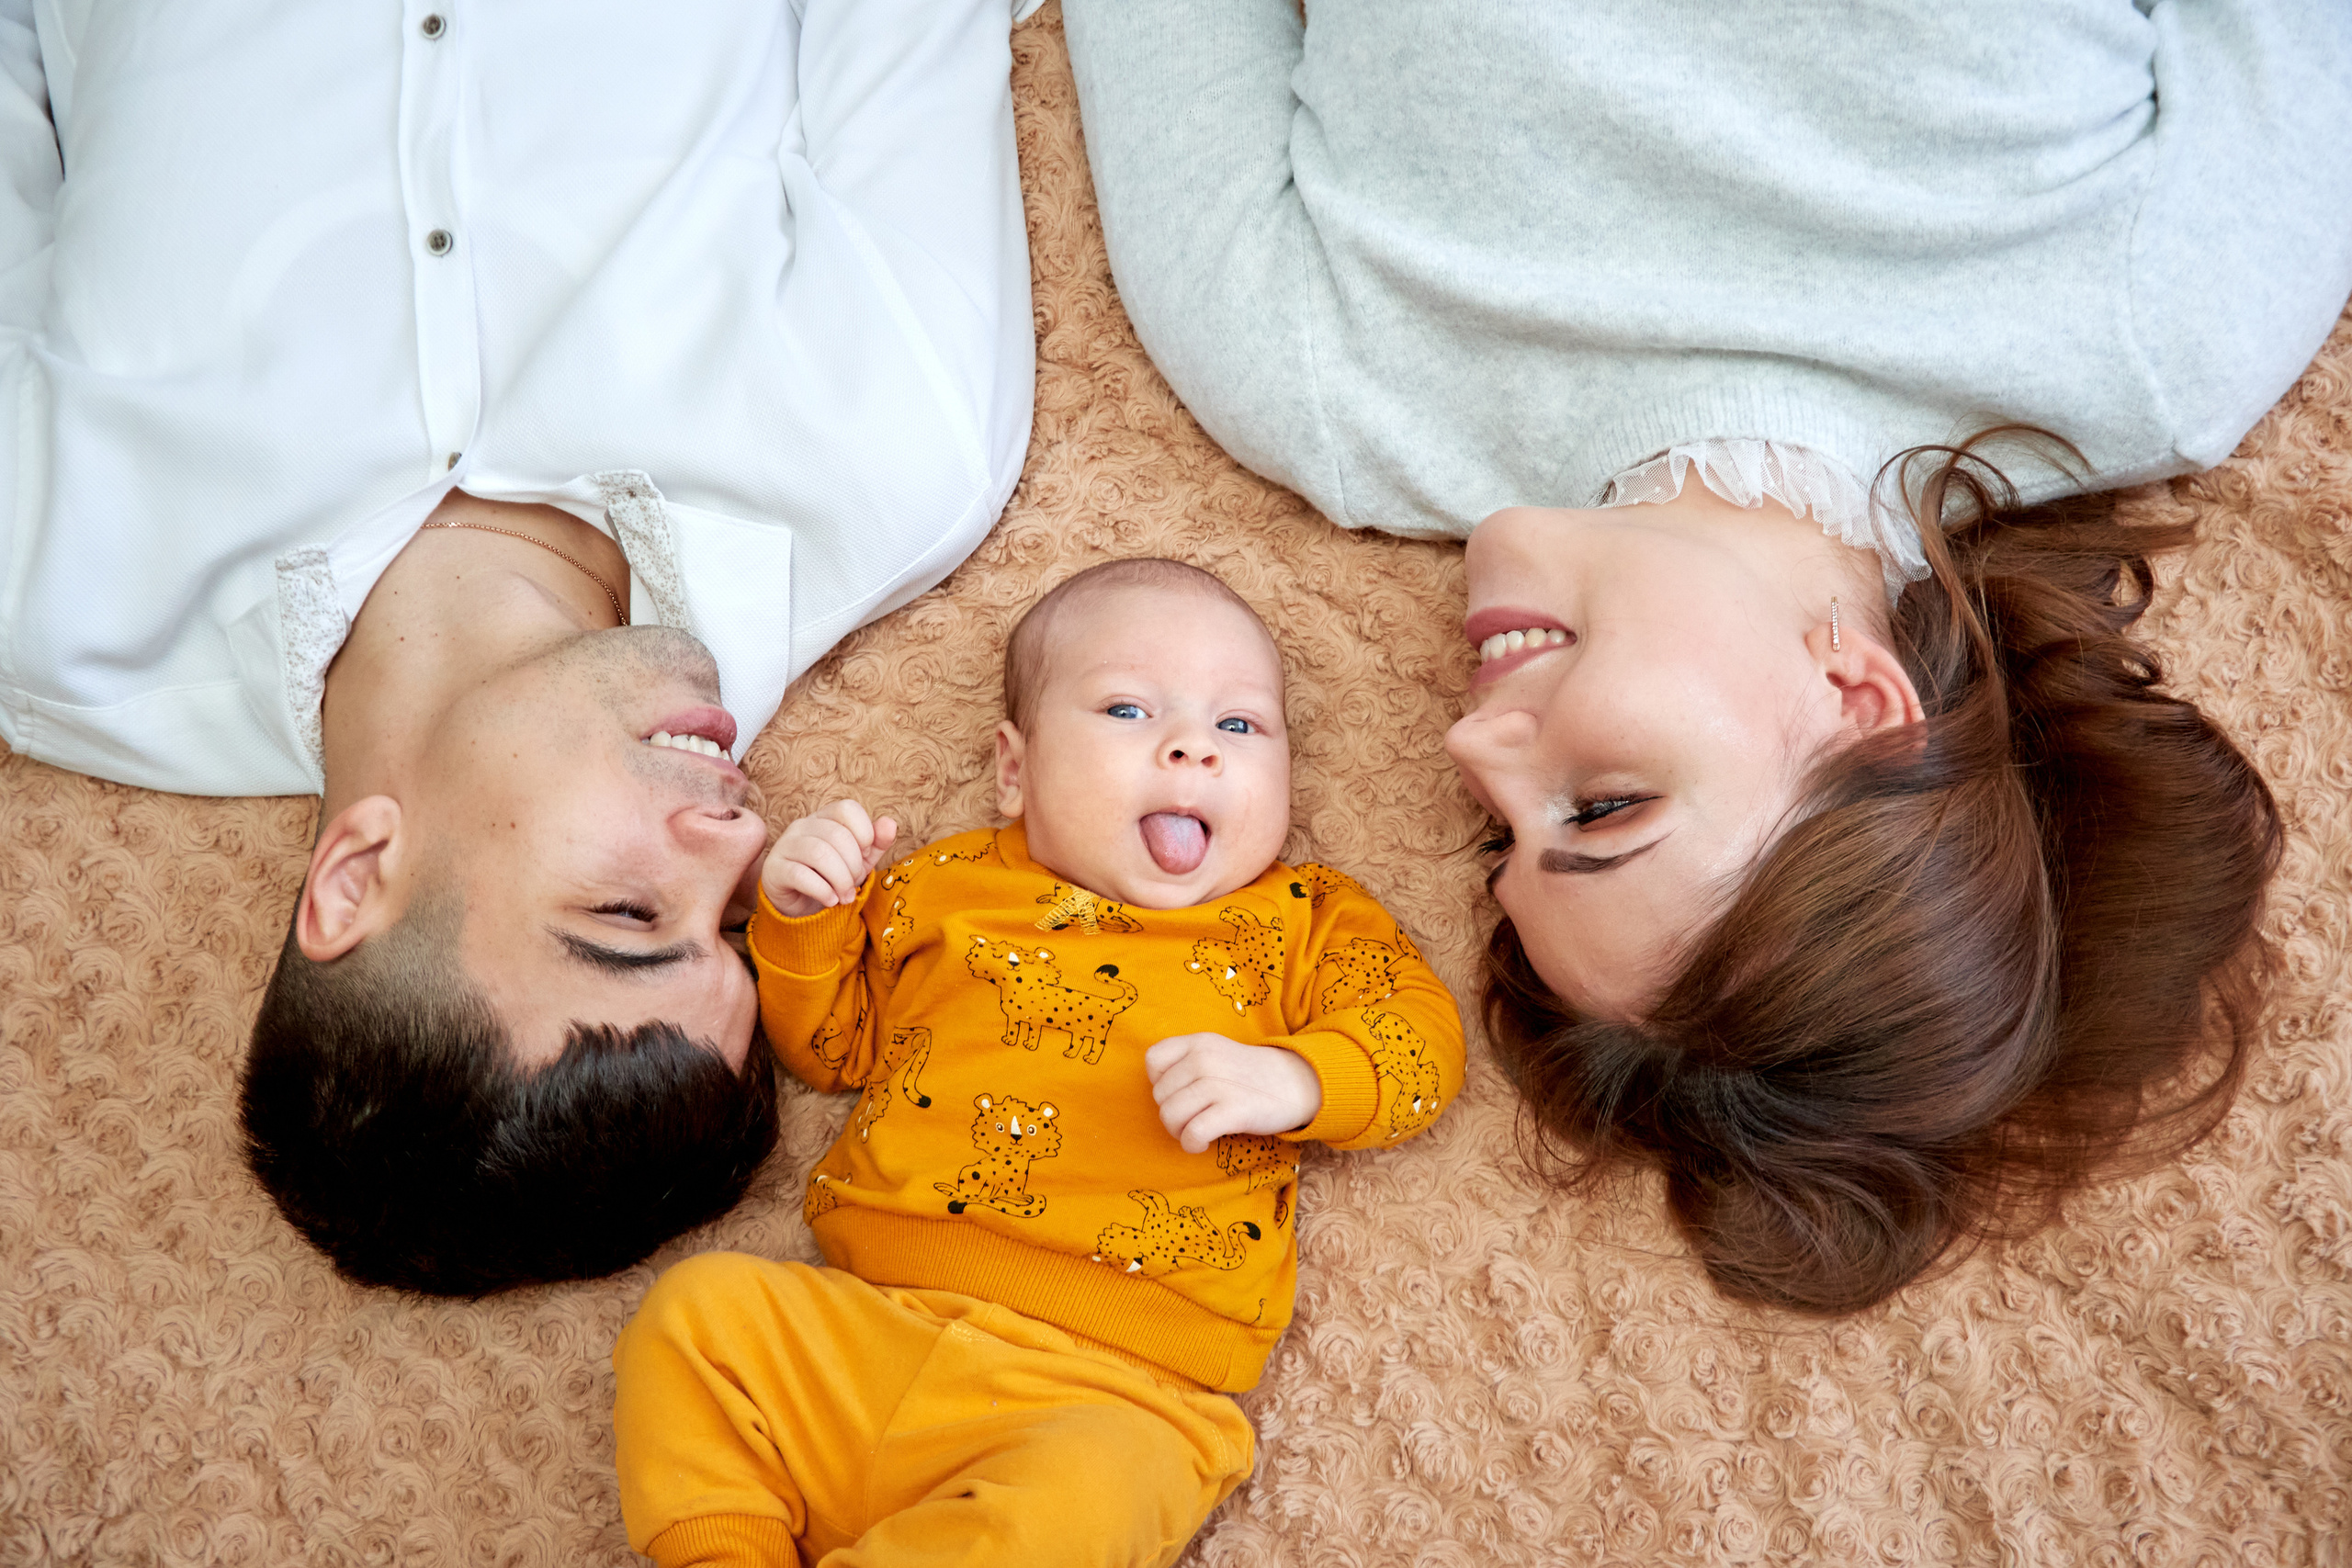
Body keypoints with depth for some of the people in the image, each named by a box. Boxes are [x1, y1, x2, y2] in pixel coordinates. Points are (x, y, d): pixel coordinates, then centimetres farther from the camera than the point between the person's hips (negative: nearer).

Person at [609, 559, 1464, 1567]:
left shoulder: (1301, 919, 15)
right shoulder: (948, 885, 19)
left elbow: (1424, 1037, 5)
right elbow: (834, 1042, 27)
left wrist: (1294, 1081, -14)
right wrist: (801, 917, 8)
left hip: (1114, 1389, -3)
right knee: (695, 1307, -17)